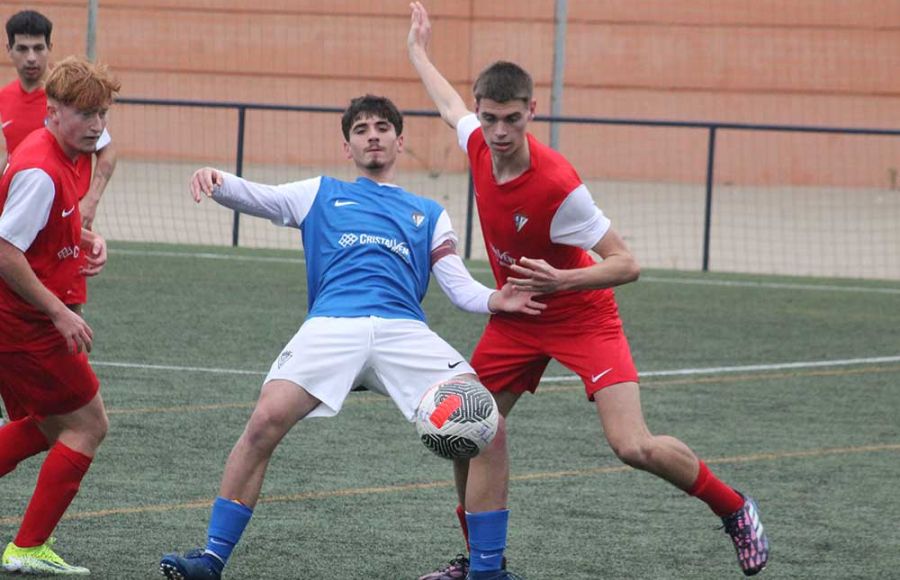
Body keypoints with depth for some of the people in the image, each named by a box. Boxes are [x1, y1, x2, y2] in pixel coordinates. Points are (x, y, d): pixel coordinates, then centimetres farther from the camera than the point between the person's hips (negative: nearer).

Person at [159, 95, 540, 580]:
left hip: (405, 331, 1)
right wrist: (214, 180, -11)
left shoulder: (429, 214, 28)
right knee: (266, 421, -24)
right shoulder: (321, 195, 25)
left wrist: (495, 300, -5)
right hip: (331, 326, -1)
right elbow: (252, 196, 12)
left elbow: (459, 285, 18)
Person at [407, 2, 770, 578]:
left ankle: (735, 510, 5)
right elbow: (451, 107, 15)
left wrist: (562, 282, -42)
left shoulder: (558, 185, -31)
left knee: (634, 446, -18)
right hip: (515, 314, 7)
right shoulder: (479, 143, -12)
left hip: (581, 315, -7)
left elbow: (627, 264, -26)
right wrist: (419, 53, 29)